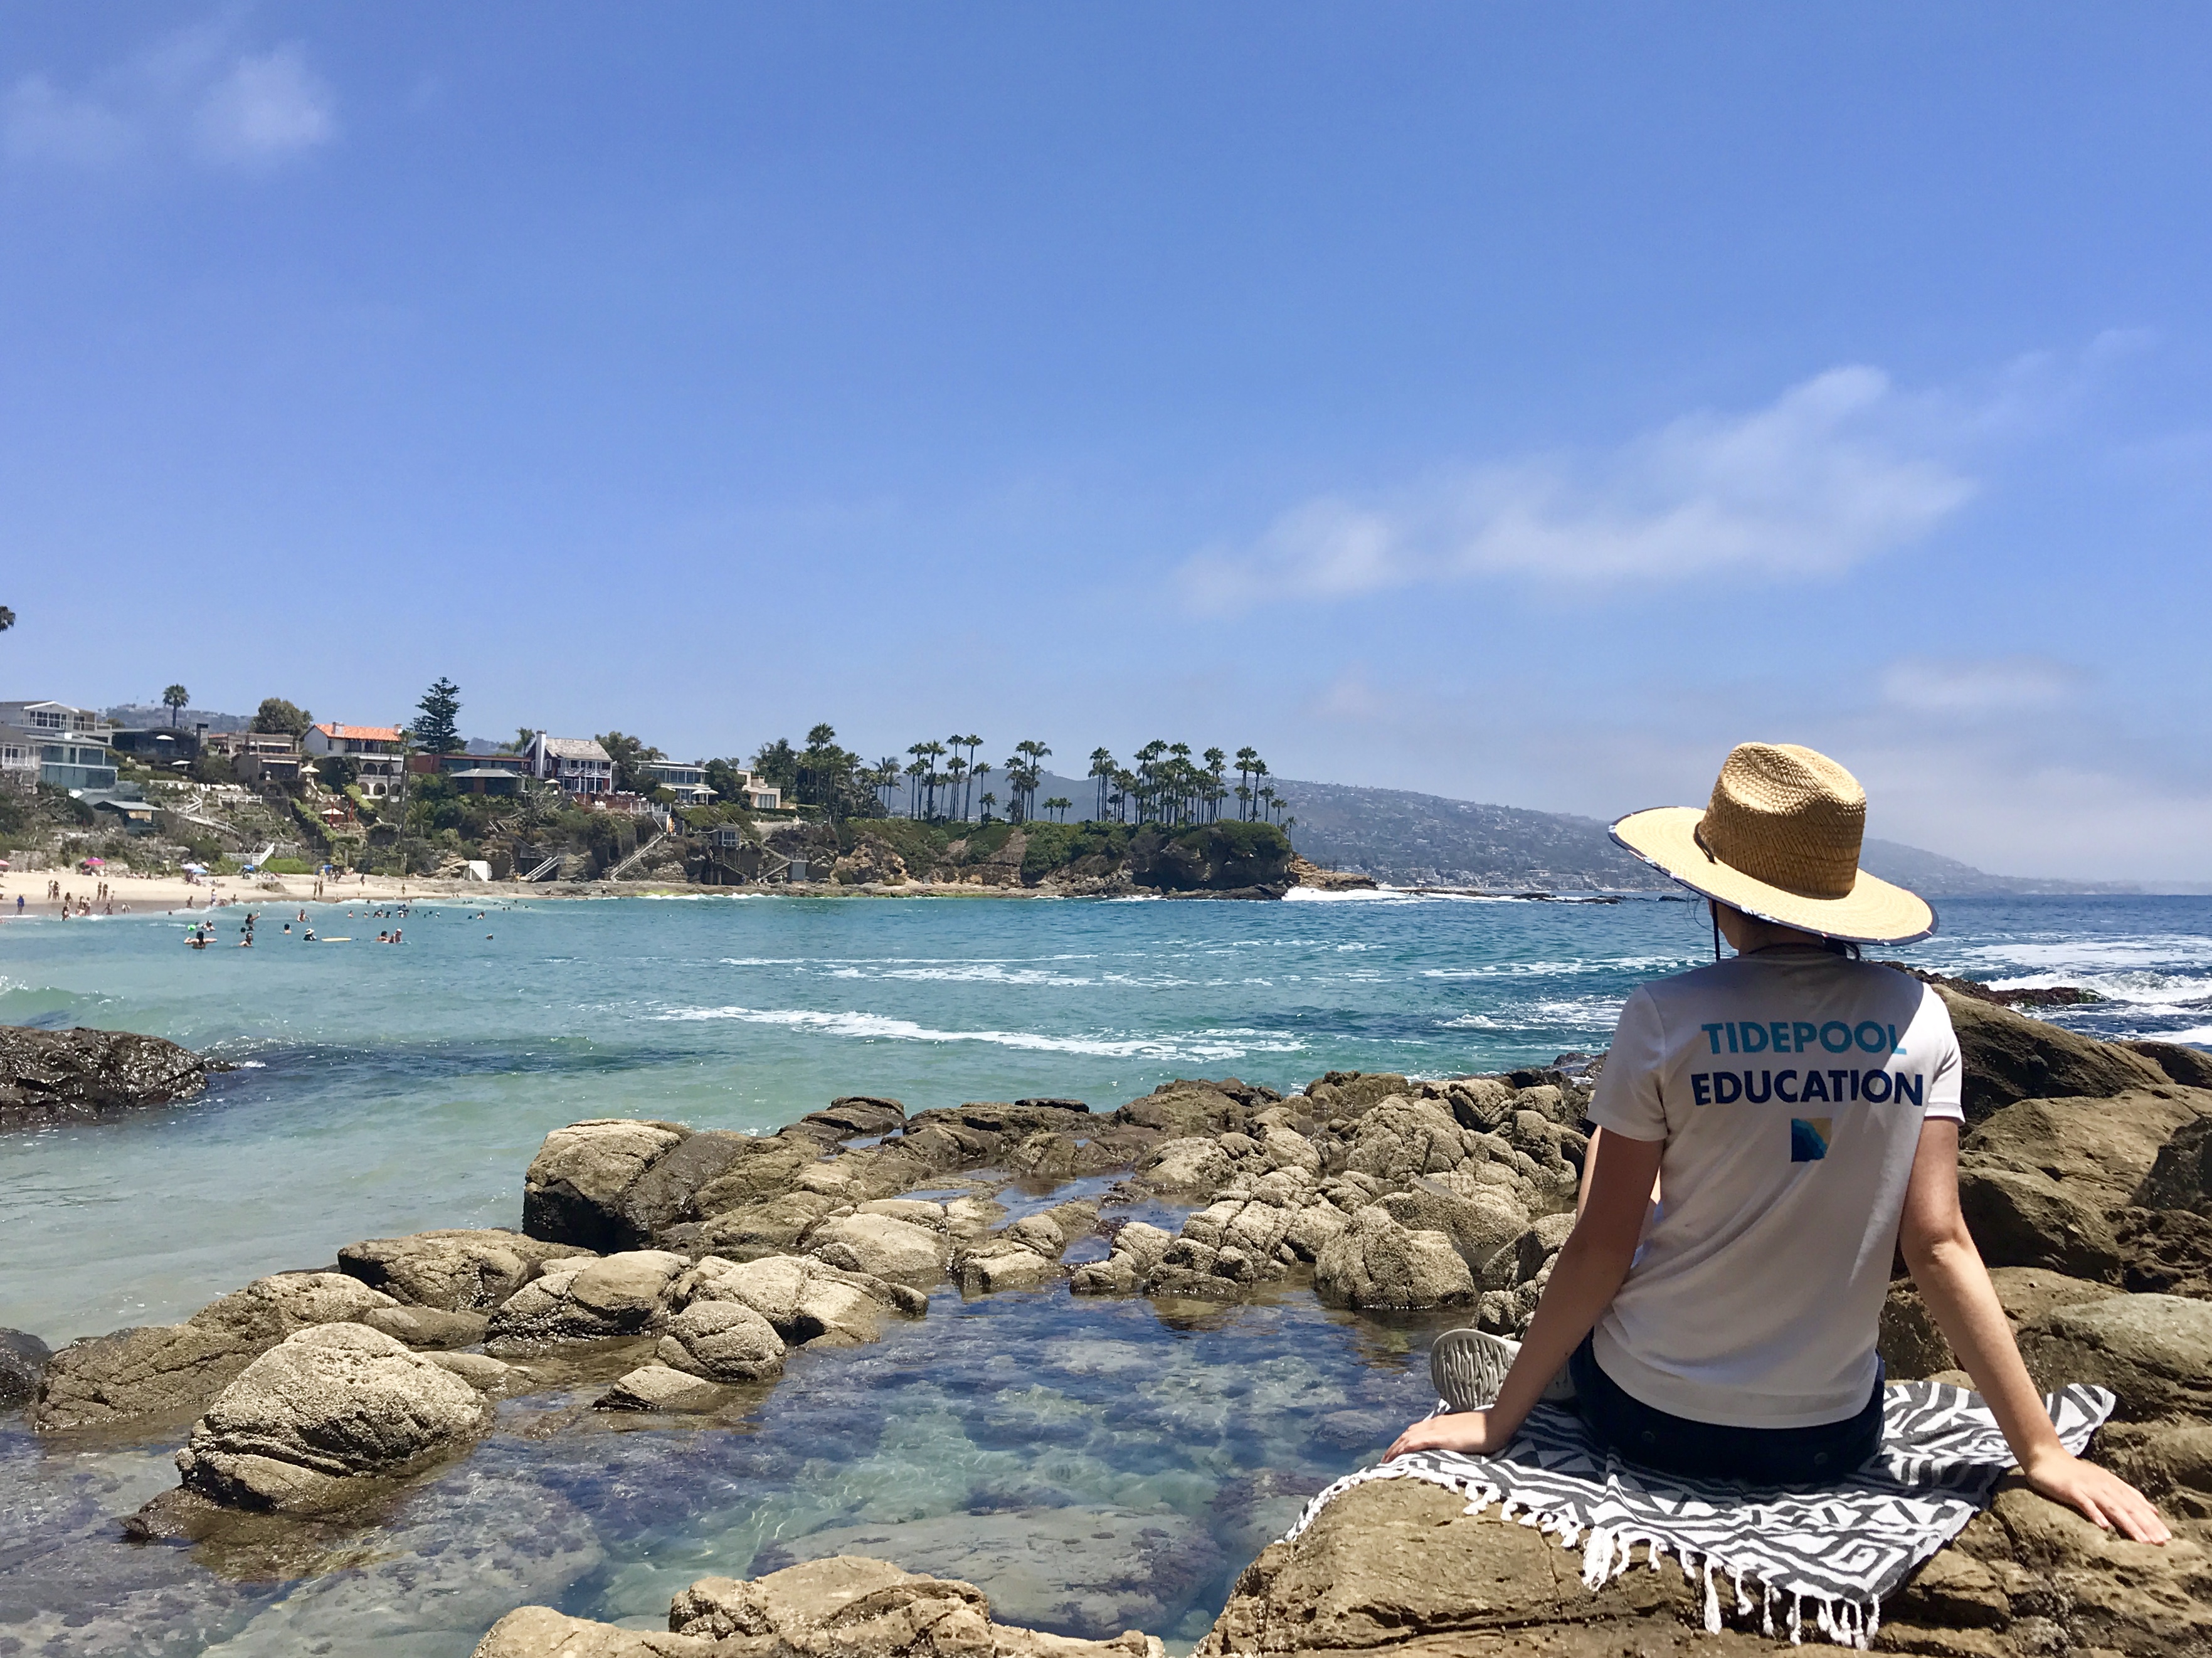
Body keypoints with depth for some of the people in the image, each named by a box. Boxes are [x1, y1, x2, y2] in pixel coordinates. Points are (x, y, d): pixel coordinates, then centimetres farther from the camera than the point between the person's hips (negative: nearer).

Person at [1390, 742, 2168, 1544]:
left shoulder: (1665, 1017, -17)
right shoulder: (1917, 1016, -7)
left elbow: (1600, 1247, -14)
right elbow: (1939, 1244, -10)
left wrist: (1500, 1417, -4)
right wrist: (2044, 1451, -3)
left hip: (1654, 1422, -3)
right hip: (1833, 1438, 3)